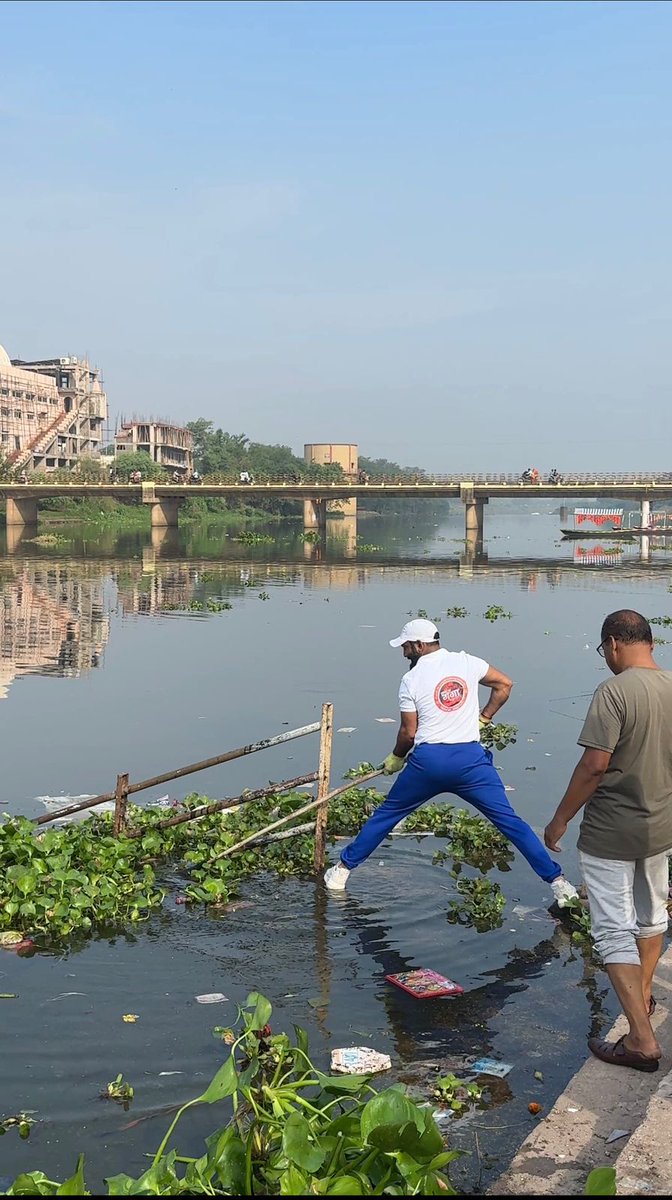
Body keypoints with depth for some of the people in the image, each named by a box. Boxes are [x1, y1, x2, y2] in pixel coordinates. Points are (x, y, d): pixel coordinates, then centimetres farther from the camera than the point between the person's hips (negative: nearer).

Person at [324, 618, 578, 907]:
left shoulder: (411, 680, -1)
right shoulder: (466, 662, 4)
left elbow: (408, 732, 1)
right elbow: (505, 685, 12)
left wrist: (396, 759, 18)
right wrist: (483, 718, 20)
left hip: (427, 761, -1)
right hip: (471, 758, 1)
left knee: (386, 814, 16)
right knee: (508, 820, 3)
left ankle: (343, 869, 25)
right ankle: (557, 880, -1)